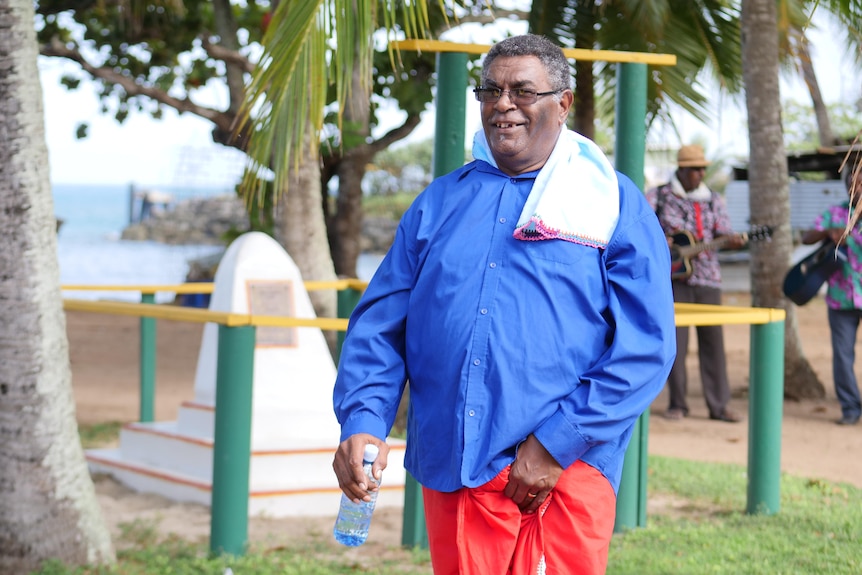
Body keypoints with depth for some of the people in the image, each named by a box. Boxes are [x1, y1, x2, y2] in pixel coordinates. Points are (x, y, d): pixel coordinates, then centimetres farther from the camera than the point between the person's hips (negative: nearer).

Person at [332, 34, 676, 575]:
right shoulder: (440, 202, 15)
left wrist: (557, 444, -12)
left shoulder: (614, 204, 4)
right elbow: (379, 325, 12)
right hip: (450, 475, 3)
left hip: (561, 476, -3)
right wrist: (362, 421, -6)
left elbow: (646, 348, -4)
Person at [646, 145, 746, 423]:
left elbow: (724, 234, 6)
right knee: (674, 340, -2)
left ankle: (718, 405, 4)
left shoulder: (713, 200, 11)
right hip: (673, 277, -2)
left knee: (713, 340, 0)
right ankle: (677, 403, 8)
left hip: (707, 278, 2)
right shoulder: (658, 197, 3)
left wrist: (733, 241, -17)